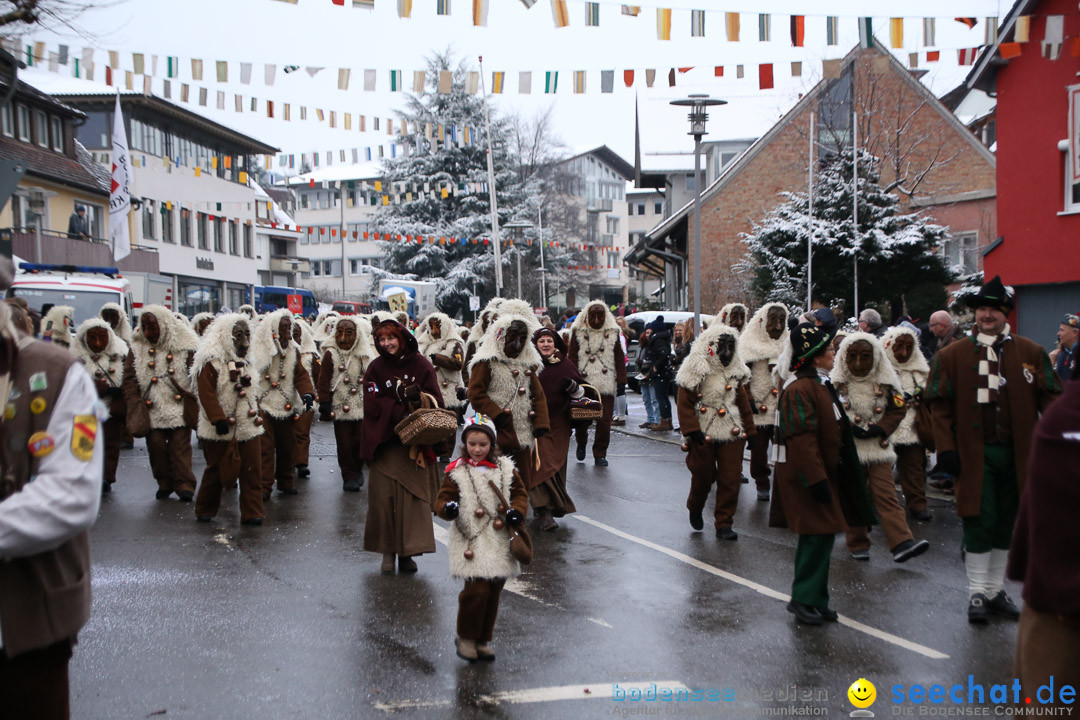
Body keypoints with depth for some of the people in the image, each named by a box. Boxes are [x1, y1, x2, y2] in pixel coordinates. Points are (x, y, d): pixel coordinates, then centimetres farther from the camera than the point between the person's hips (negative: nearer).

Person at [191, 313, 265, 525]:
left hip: (248, 427, 6)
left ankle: (252, 513, 4)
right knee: (216, 471, 7)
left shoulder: (246, 363, 14)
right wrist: (218, 418, -22)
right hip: (221, 429, -6)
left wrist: (256, 414, 18)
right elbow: (206, 394, -16)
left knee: (252, 471, -1)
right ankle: (204, 511, 25)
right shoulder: (210, 363, -10)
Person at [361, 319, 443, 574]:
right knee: (384, 495, -4)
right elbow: (373, 403, -5)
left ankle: (407, 552, 1)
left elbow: (434, 401, 2)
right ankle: (387, 551, 6)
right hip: (385, 442, 0)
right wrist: (403, 412, -18)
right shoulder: (375, 368, 5)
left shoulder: (421, 365, 4)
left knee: (413, 493, -5)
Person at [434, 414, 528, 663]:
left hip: (500, 544, 4)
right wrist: (447, 508, -23)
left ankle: (483, 640, 24)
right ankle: (465, 638, 8)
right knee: (477, 590, -13)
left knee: (493, 593, 9)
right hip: (472, 543, -4)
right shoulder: (456, 472, -2)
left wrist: (517, 511, -5)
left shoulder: (505, 469, 7)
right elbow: (442, 498, -1)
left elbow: (519, 493, 14)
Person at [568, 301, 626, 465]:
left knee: (604, 420, -5)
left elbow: (619, 359, 9)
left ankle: (600, 453, 7)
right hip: (583, 383, 0)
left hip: (606, 384, 0)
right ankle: (581, 444, 32)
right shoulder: (578, 332, 4)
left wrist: (621, 380, 3)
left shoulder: (613, 332, 8)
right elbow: (572, 357, 2)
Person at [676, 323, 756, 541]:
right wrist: (692, 431, -17)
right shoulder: (696, 370, -8)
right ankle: (695, 510, 38)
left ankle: (724, 524, 8)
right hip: (704, 434, -4)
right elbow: (684, 404, -10)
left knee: (731, 480, -1)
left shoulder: (735, 371, 10)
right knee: (703, 477, 8)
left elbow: (743, 402, 18)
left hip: (731, 433, 4)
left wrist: (748, 430, 17)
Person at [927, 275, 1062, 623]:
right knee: (979, 523, -1)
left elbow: (1050, 399, 5)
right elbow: (940, 406, 0)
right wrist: (946, 448, -8)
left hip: (1018, 455, 3)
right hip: (974, 454, -2)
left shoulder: (1032, 353, 5)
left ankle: (996, 589, 24)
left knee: (1006, 525, 11)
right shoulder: (952, 356, 1)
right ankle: (977, 592, 11)